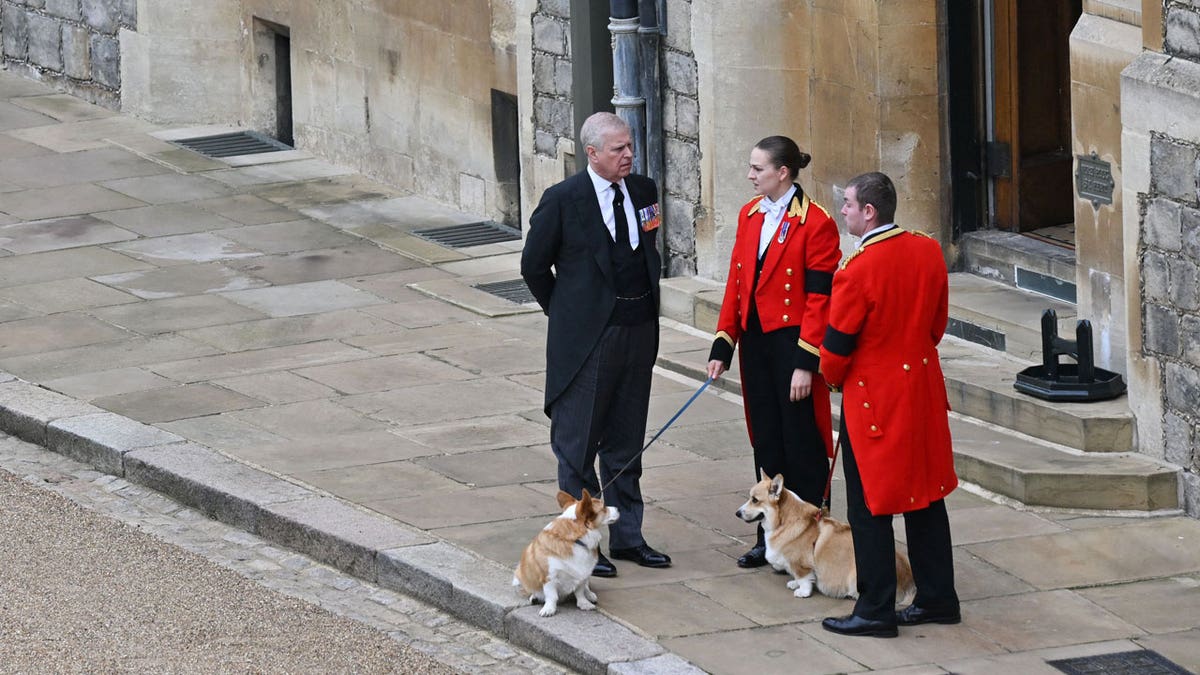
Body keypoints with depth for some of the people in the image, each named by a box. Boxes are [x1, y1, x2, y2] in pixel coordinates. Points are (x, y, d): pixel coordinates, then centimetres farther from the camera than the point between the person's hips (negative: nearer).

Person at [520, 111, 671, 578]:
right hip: (588, 337, -5)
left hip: (638, 330, 5)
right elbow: (535, 266, -2)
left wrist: (646, 310, 14)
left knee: (626, 443, 14)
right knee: (578, 444, 2)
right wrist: (566, 315, 3)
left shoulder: (642, 191, 5)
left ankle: (627, 536, 23)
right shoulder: (563, 201, -12)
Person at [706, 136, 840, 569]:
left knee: (801, 446, 0)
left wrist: (805, 363, -17)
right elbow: (736, 283, 13)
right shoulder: (750, 216, 9)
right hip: (755, 339, 7)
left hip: (792, 340, -7)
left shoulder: (815, 224, -13)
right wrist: (723, 346, 8)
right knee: (766, 442, 13)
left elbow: (819, 299, -14)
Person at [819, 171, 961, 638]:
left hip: (873, 397, -7)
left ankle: (876, 611, 7)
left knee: (869, 507, 2)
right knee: (925, 494, 16)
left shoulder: (857, 271, -22)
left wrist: (833, 378, 6)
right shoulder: (928, 251, -1)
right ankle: (937, 598, 23)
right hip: (923, 389, 7)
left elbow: (836, 350, -15)